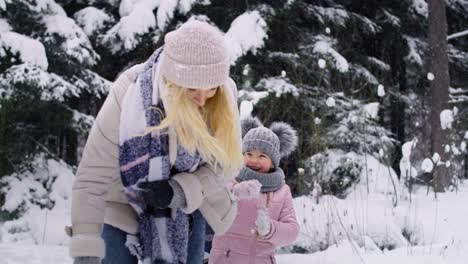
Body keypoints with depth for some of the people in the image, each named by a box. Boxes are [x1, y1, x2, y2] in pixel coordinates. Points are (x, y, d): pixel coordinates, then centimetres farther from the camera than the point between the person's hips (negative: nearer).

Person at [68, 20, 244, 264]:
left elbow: (226, 162, -12)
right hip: (122, 205, -3)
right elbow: (92, 177, -29)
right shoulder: (129, 97, -32)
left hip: (185, 205, 3)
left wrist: (179, 191, -31)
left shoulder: (222, 98, -21)